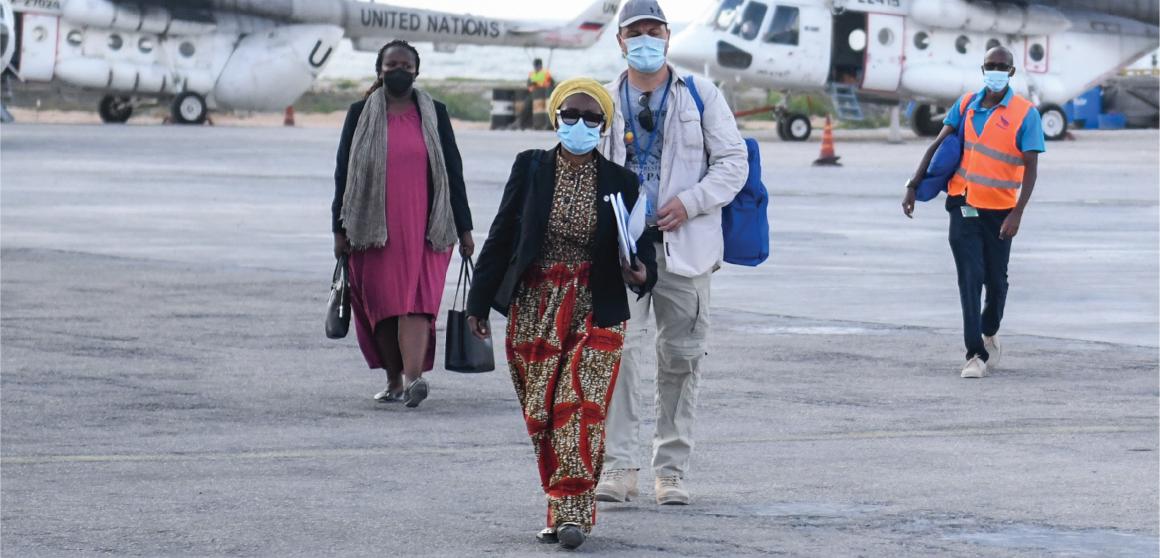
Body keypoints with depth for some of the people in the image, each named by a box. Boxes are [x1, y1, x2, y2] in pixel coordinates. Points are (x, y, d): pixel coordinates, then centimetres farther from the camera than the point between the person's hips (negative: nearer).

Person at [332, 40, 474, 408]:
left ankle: (413, 378, -27)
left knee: (416, 302, -13)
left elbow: (453, 171, 9)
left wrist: (463, 228, 6)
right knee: (383, 304, 3)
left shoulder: (433, 114, 8)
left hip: (424, 227, -1)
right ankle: (394, 381, 16)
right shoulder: (361, 114, 7)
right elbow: (343, 172, 7)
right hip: (374, 230, 1)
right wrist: (340, 230, 3)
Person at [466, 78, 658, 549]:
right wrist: (479, 300, 5)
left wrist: (642, 272, -15)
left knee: (581, 409, -13)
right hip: (534, 310, 2)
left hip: (595, 312, -2)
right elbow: (502, 235, 5)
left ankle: (571, 512, -13)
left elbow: (639, 245, 9)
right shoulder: (530, 169, 3)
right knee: (541, 414, 3)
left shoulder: (620, 182, 3)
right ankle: (562, 508, 13)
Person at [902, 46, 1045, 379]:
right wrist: (913, 186, 1)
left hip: (999, 211, -1)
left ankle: (990, 333, 36)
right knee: (970, 277, -8)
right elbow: (938, 146, 8)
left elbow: (1031, 168, -11)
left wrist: (1017, 214, -21)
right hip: (963, 205, 2)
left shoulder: (1025, 114, -8)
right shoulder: (967, 105, 3)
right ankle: (976, 355, -9)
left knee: (996, 280, 8)